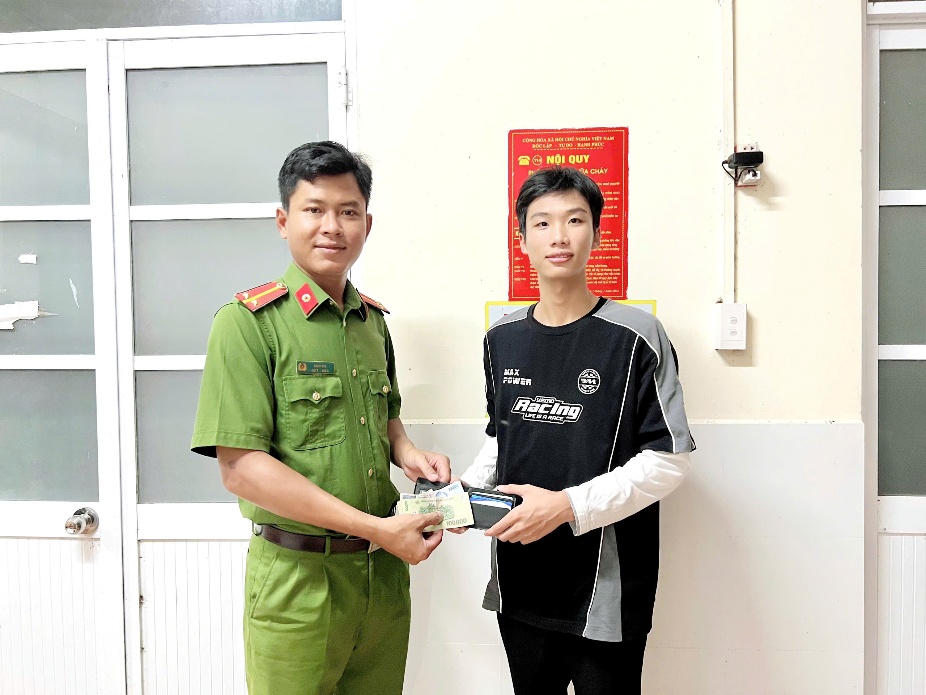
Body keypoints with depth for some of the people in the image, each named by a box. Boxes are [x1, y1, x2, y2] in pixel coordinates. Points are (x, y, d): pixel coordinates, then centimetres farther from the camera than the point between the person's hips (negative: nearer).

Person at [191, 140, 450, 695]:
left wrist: (408, 453, -2)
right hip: (298, 577, -5)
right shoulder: (248, 322, -12)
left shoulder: (374, 320, 7)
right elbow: (241, 467, -18)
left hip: (385, 571, 6)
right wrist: (377, 528, -20)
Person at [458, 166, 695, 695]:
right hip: (519, 587, 5)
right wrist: (469, 490, -1)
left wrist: (568, 505, -20)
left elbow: (668, 460, -12)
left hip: (604, 592, -4)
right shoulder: (503, 338, 5)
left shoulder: (635, 335, -11)